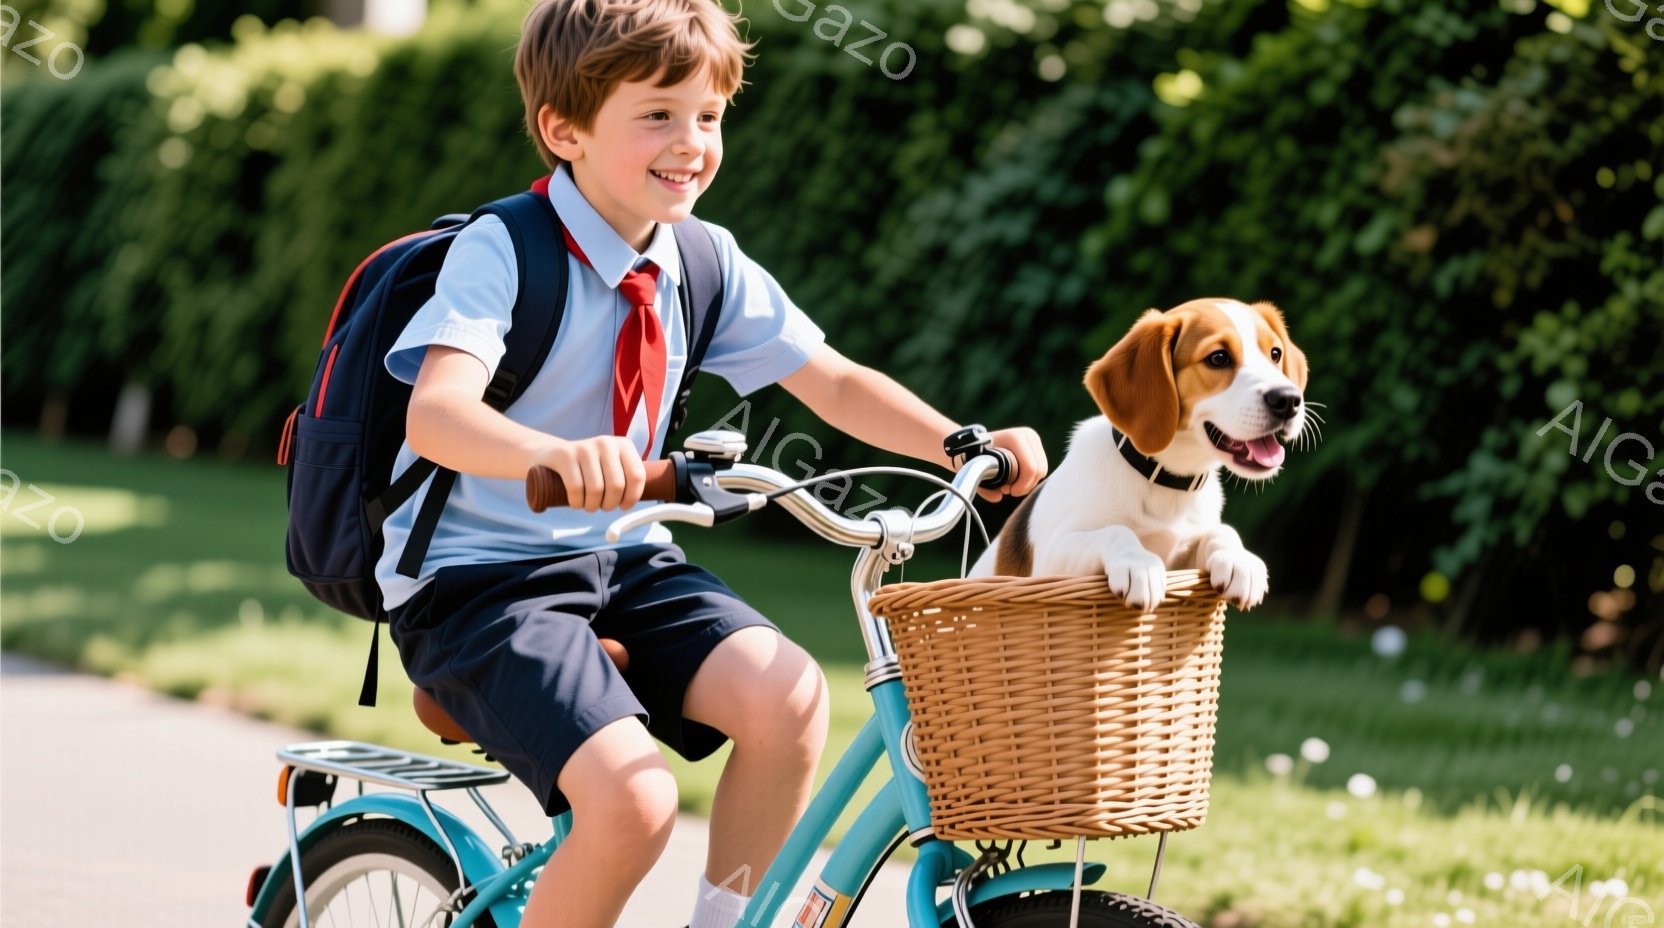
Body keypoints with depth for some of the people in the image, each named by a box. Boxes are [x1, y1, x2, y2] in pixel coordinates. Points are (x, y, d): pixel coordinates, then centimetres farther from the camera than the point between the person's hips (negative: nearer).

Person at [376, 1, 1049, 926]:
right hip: (474, 580, -6)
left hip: (622, 563, 6)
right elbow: (436, 414, -32)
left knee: (787, 696, -21)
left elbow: (833, 381, 8)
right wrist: (557, 456, -53)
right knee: (633, 797, -27)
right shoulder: (500, 251, -16)